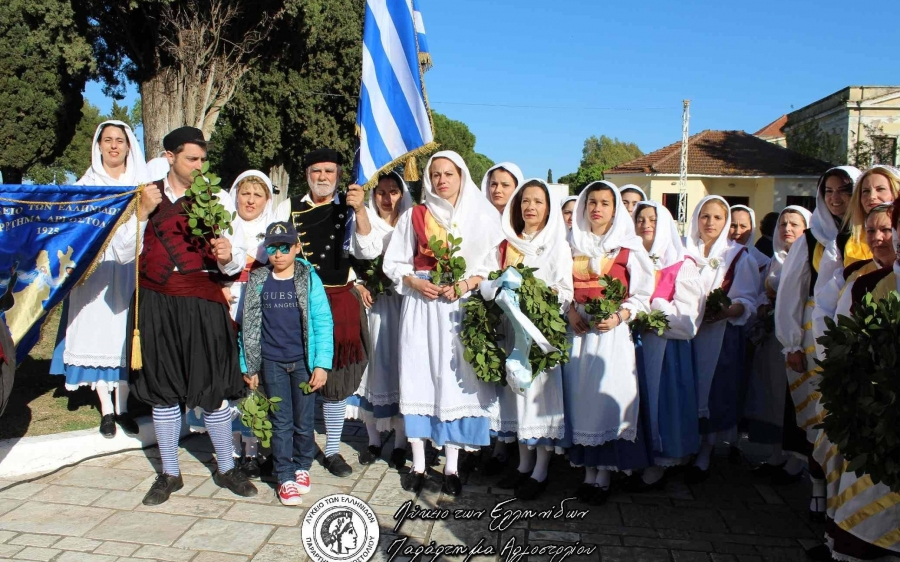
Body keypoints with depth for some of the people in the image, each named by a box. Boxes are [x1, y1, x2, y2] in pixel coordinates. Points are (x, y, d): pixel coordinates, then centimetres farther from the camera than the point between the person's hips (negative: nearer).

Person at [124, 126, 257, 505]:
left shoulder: (218, 200, 3)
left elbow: (236, 262, 0)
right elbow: (125, 254, 3)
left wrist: (228, 257, -23)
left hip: (204, 306, -2)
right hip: (157, 305, 2)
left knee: (214, 389, 4)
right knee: (163, 391, 11)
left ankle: (225, 469, 23)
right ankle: (169, 474, 27)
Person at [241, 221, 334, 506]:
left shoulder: (309, 279, -4)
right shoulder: (257, 282, 2)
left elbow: (323, 323, -5)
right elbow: (249, 326, 5)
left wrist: (322, 364, -11)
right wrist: (249, 366, 5)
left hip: (303, 361, -1)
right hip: (271, 363, 1)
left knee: (304, 421, 9)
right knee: (281, 422, 6)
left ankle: (302, 466, 31)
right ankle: (285, 477, 19)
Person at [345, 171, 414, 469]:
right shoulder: (366, 220, 3)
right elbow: (368, 249, -20)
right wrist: (360, 209, -33)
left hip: (402, 305, 0)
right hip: (372, 304, 0)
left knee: (401, 367, 1)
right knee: (374, 366, 3)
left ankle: (400, 442, 12)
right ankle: (374, 439, 18)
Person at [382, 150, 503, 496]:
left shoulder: (480, 217, 6)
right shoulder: (414, 216, 10)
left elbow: (492, 264, 2)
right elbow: (393, 262, 9)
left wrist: (465, 284, -14)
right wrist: (416, 283, -9)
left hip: (461, 305, -1)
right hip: (421, 302, 1)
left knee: (455, 377, -2)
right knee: (419, 375, -1)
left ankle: (452, 467, 9)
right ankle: (418, 464, 11)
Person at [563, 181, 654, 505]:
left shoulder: (628, 247, 0)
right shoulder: (573, 245, 11)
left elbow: (642, 295, -2)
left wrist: (619, 316, -16)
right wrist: (570, 311, -5)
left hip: (612, 333, -3)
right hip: (578, 331, 3)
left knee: (607, 398, -6)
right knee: (581, 397, 2)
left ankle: (603, 475, 5)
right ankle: (589, 471, 11)